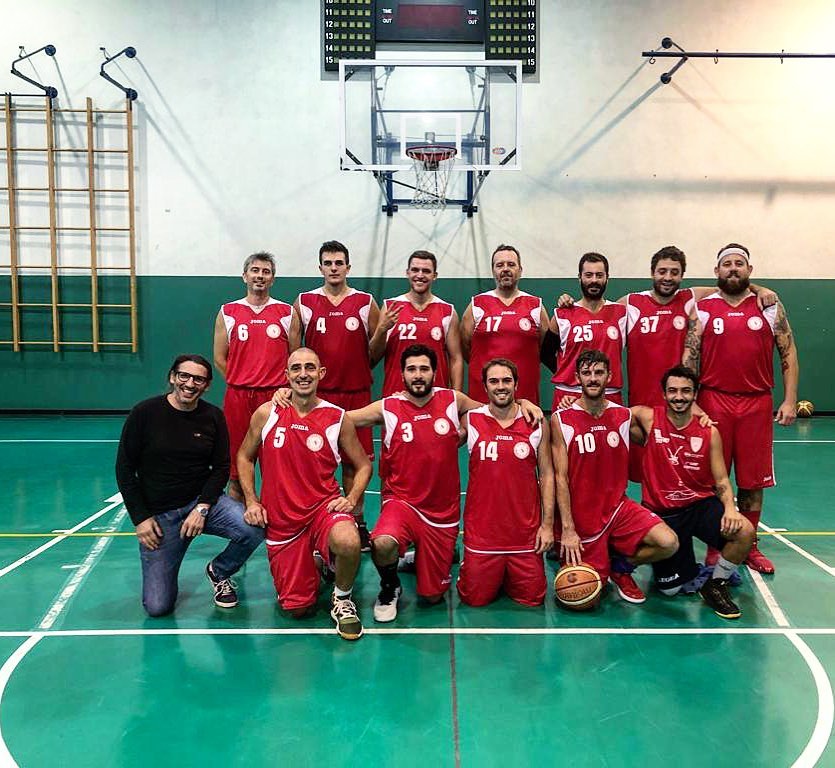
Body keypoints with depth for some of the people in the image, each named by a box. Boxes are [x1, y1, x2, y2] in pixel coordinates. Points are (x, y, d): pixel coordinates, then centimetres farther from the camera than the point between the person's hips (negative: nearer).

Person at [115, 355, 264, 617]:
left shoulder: (213, 416, -2)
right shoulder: (145, 413, -8)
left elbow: (221, 468, 1)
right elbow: (124, 469, -3)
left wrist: (202, 508, -13)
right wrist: (140, 518, -8)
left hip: (202, 500, 2)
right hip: (158, 514, -2)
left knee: (253, 530, -28)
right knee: (157, 607, -9)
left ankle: (219, 571, 6)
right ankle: (162, 569, 28)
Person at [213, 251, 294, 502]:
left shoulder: (286, 312, 8)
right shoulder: (228, 312, 8)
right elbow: (220, 358, 10)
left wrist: (282, 387, 2)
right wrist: (242, 381, 4)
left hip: (275, 396, 0)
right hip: (238, 396, 1)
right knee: (237, 459, 5)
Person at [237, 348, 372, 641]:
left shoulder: (338, 419, -5)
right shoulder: (267, 414, -3)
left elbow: (363, 465, 6)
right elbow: (244, 457, 11)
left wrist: (351, 499, -11)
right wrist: (251, 501, 0)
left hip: (324, 506, -1)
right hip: (280, 518, 1)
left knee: (349, 542, -36)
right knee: (297, 607, 3)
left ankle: (342, 599, -4)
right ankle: (314, 564, 37)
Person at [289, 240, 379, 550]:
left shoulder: (366, 303, 4)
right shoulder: (304, 302, 5)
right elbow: (293, 349, 7)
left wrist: (357, 373, 1)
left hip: (356, 394, 0)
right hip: (316, 394, 0)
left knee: (354, 461, 6)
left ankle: (357, 522, 18)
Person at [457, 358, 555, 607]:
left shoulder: (537, 424, 0)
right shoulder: (470, 421, -3)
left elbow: (546, 474, 4)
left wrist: (547, 524, 1)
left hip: (525, 530, 1)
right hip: (481, 530, -1)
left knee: (532, 599, 8)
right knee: (475, 599, 5)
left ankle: (507, 577, 38)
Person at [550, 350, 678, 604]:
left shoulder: (624, 416, 2)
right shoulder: (561, 420, -9)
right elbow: (560, 478, -11)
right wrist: (568, 529, -15)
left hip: (619, 507, 3)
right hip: (582, 515, -3)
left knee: (669, 543, -19)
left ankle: (620, 566, 10)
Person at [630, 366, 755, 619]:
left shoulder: (709, 432, -2)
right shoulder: (648, 418, -6)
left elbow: (721, 480, -1)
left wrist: (730, 507, -18)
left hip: (701, 504, 1)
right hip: (661, 512, -1)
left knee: (744, 532, -28)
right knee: (670, 589, -5)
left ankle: (716, 584, 0)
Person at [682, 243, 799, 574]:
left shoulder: (770, 307, 6)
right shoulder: (702, 309, 3)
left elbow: (788, 354, 7)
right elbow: (688, 358, -1)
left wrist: (790, 400, -1)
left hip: (757, 404, 1)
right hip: (713, 401, -1)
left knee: (753, 481, 8)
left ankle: (749, 546, 23)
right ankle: (715, 546, 17)